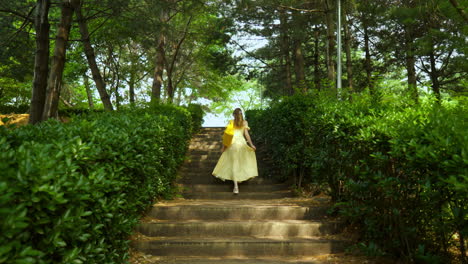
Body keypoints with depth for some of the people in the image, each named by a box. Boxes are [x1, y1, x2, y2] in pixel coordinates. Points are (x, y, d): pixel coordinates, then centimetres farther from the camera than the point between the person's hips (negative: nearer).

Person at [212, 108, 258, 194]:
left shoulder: (231, 122, 3)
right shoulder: (244, 122, 4)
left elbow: (227, 134, 0)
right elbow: (246, 134, -3)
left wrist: (224, 145, 6)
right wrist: (251, 145, 3)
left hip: (232, 144, 0)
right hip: (241, 143, 1)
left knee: (234, 164, 0)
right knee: (241, 162, 25)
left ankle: (236, 186, -7)